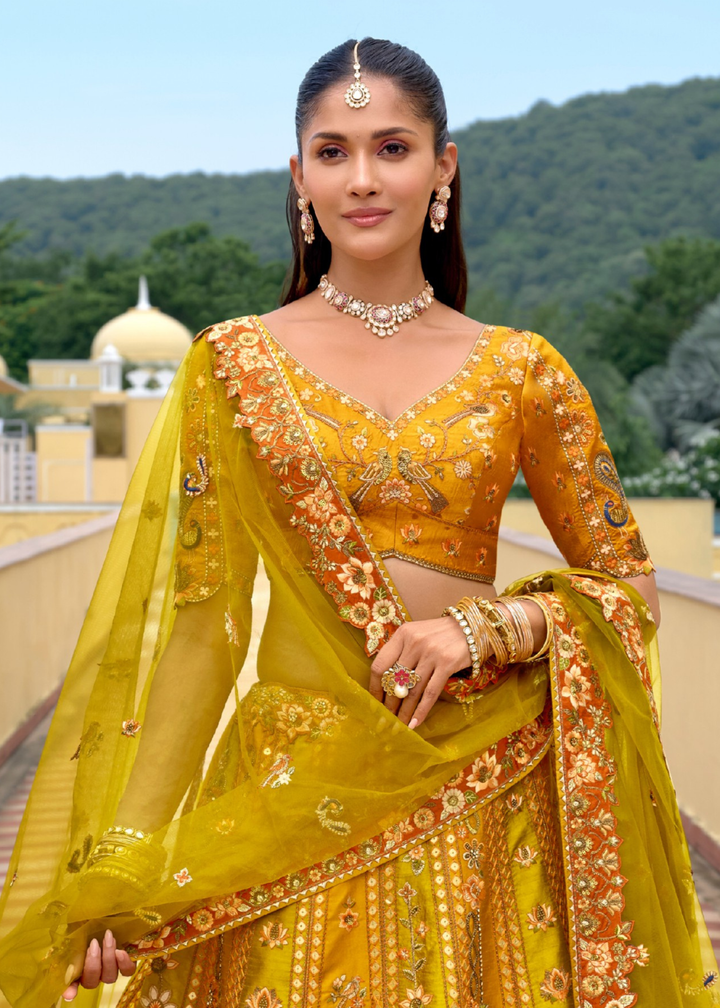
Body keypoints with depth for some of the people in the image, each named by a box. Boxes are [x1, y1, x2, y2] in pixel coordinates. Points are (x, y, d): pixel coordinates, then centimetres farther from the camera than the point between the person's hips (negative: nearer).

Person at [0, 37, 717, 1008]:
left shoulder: (520, 371, 2)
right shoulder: (235, 364, 0)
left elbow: (629, 586, 8)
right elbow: (192, 619, -2)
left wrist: (484, 626, -11)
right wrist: (127, 863, -7)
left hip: (474, 795, 1)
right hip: (292, 797, -1)